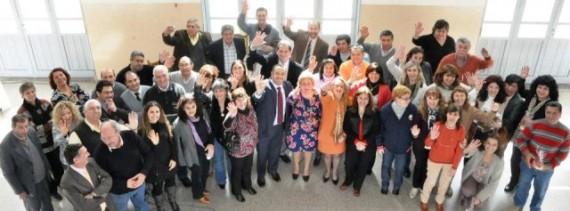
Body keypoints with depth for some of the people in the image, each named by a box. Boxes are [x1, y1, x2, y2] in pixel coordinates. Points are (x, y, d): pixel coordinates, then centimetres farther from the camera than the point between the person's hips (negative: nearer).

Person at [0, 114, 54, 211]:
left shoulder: (31, 132, -13)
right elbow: (8, 172, -18)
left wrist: (47, 168, 10)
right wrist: (19, 190, -10)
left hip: (43, 176, 4)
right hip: (28, 184, -4)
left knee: (47, 203, 24)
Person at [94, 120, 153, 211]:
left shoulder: (131, 136, -21)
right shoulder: (99, 152, -25)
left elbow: (148, 153, -10)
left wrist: (144, 173, -25)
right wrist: (125, 184, -27)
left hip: (139, 183, 2)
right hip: (118, 191, -2)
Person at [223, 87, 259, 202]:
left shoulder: (251, 110, -10)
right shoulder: (234, 114, -29)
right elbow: (227, 127, -50)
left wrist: (255, 140, 15)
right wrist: (231, 115, -69)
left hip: (250, 147, 6)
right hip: (237, 149, -5)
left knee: (248, 168, 27)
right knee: (237, 171, 18)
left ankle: (247, 185, 53)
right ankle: (236, 191, 42)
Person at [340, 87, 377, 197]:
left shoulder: (374, 113, -9)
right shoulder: (350, 111, -7)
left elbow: (375, 131, -7)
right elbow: (346, 128, -7)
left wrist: (364, 142, -17)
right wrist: (356, 141, -17)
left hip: (368, 145, 0)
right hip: (352, 144, 0)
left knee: (363, 166, 13)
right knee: (349, 164, 11)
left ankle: (357, 186, 40)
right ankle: (348, 181, 44)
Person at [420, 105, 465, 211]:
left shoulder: (461, 130, -15)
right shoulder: (438, 125, -21)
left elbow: (459, 150, -7)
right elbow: (427, 144, -15)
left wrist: (455, 166, -5)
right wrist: (432, 138, -37)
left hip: (450, 162, 2)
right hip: (434, 160, -2)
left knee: (444, 183, 21)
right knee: (431, 181, 16)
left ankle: (439, 201, 48)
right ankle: (424, 200, 41)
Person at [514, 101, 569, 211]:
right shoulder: (534, 125, -15)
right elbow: (521, 138, -9)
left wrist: (550, 166, -17)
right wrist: (526, 153, -26)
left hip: (546, 169, 1)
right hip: (528, 164, -1)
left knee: (540, 191, 21)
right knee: (523, 186, 19)